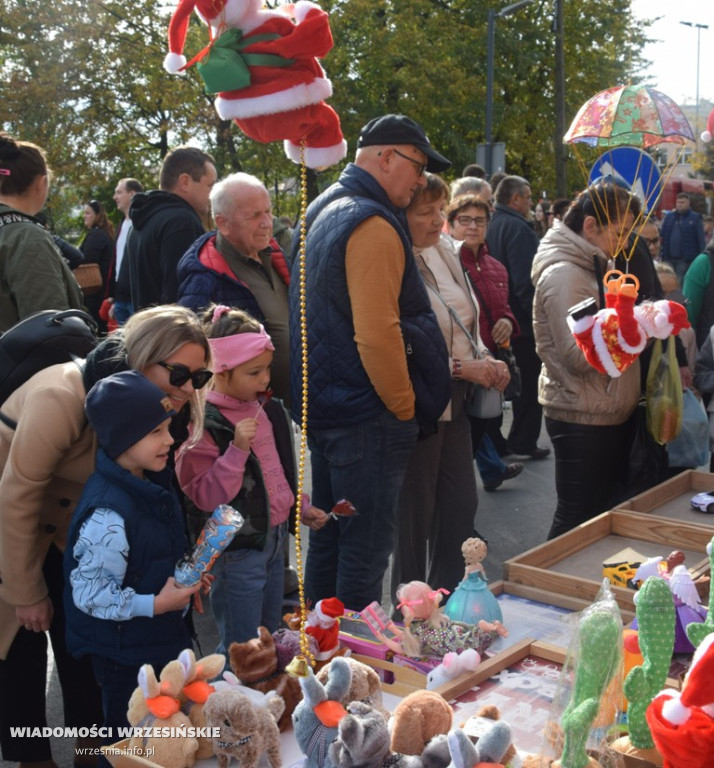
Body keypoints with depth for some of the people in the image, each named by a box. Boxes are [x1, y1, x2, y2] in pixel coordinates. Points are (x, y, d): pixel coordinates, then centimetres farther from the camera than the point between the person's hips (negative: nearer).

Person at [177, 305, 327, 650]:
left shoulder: (267, 410, 6)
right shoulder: (204, 426, -20)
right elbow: (204, 496, -24)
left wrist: (301, 509, 15)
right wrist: (237, 449, -32)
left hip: (273, 539, 8)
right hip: (237, 551, -8)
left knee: (270, 638, 21)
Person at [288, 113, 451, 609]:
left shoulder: (322, 211, 14)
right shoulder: (372, 224, -18)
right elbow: (377, 334, -25)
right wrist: (405, 408, -12)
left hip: (322, 406, 10)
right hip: (367, 419, -10)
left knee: (327, 540, 19)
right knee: (366, 550, 0)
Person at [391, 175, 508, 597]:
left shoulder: (445, 249, 8)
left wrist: (486, 359, 2)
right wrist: (462, 368, -19)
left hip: (456, 401, 8)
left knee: (462, 502, 15)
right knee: (416, 513, 6)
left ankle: (449, 595, 31)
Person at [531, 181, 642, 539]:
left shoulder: (594, 268, 15)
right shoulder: (563, 274, -16)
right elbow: (579, 355, -22)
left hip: (610, 415, 10)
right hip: (582, 419, -10)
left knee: (602, 515, 16)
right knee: (577, 521, 0)